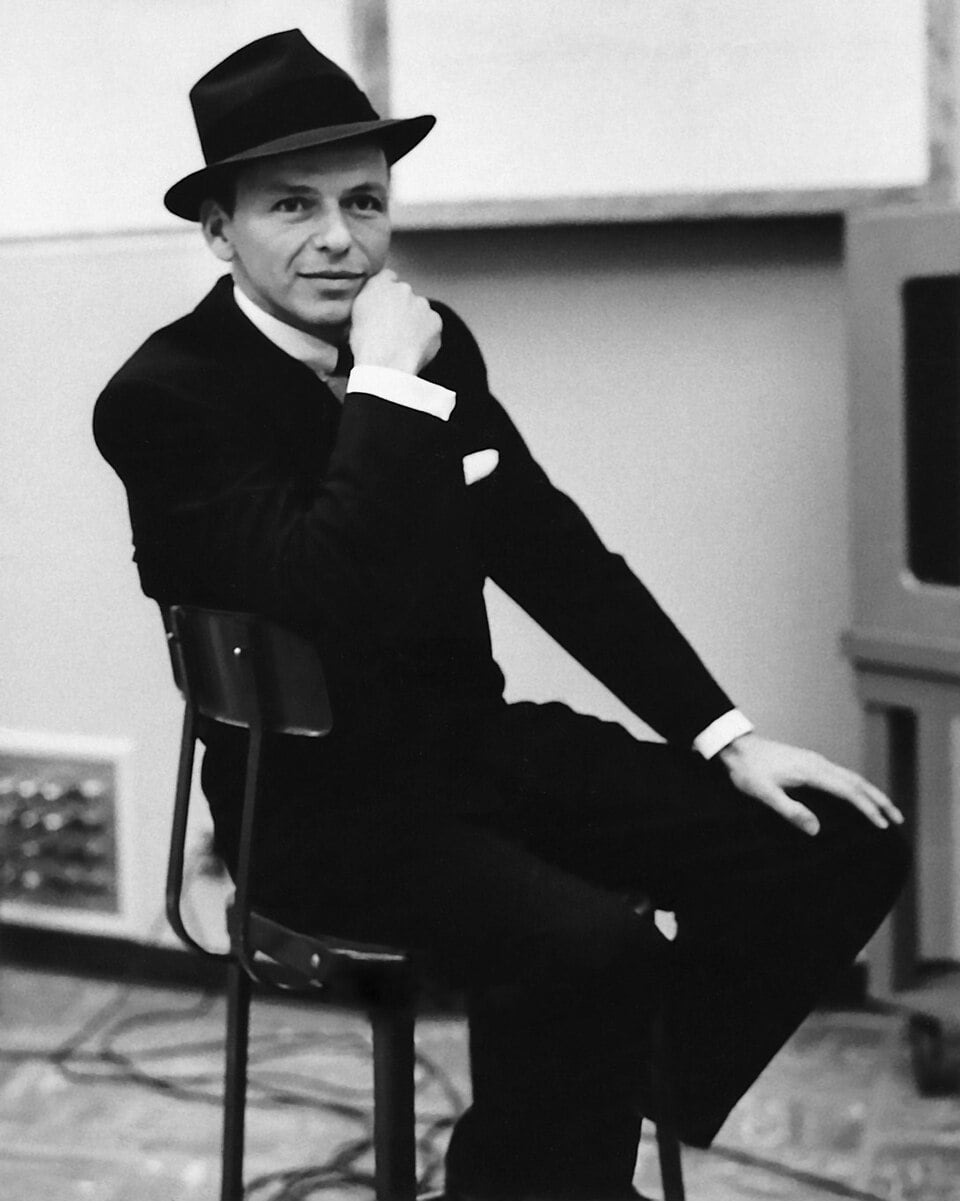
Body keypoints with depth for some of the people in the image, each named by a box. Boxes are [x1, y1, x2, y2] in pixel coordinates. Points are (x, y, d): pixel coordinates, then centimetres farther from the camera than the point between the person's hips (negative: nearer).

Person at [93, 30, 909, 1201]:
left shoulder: (433, 341, 5)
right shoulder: (164, 397, -16)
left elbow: (555, 554, 11)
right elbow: (333, 604, -31)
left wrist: (728, 739, 5)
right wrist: (388, 385, -25)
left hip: (474, 741, 8)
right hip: (321, 800, -7)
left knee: (843, 847, -4)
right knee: (590, 946, -35)